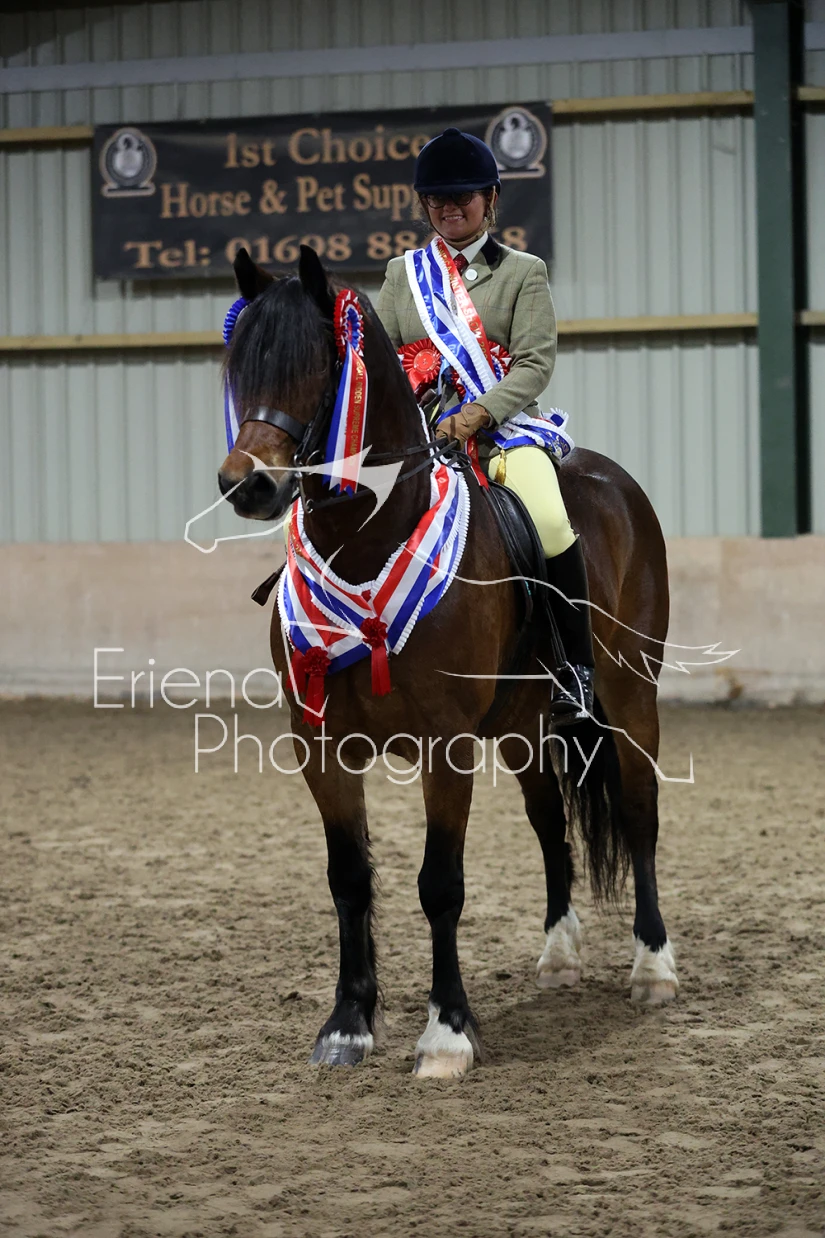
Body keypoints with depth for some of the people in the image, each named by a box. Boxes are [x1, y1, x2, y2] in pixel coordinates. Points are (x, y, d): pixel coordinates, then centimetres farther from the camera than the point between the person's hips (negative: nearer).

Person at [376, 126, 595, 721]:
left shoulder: (523, 272, 8)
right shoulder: (403, 272, 18)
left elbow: (535, 362, -3)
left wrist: (478, 414, -18)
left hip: (502, 423, -3)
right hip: (417, 428, 3)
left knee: (549, 522, -30)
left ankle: (578, 670, -18)